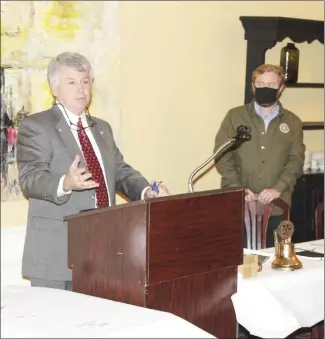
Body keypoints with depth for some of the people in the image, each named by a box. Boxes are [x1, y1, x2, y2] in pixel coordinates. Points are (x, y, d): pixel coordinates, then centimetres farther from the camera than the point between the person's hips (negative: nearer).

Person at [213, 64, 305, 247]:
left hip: (276, 207, 1)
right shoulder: (235, 117, 4)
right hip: (239, 206, -1)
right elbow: (222, 155, -1)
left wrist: (278, 188, -14)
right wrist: (237, 188, -13)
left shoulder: (293, 122, 9)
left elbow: (296, 160, 2)